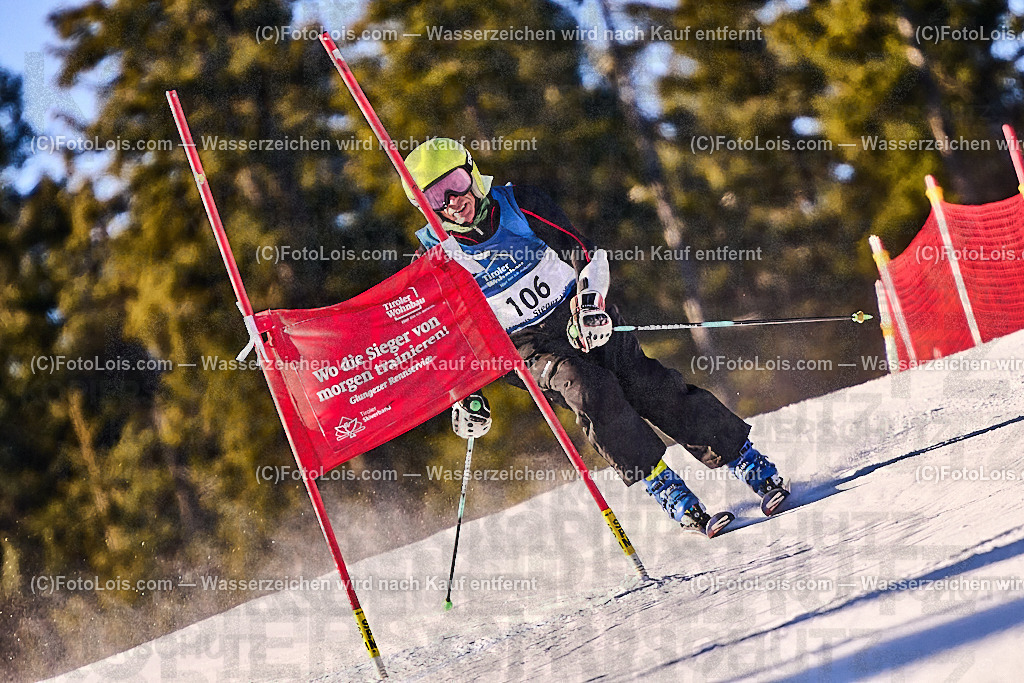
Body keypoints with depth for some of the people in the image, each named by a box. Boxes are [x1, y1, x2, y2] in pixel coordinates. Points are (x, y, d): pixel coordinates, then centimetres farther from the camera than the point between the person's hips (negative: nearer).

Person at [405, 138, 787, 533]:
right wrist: (464, 396, -4)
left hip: (581, 318, 1)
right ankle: (665, 489, -23)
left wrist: (590, 302, -23)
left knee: (645, 386, -16)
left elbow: (587, 254, -6)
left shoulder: (520, 205, -9)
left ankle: (752, 466, -12)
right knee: (589, 390, -28)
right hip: (527, 346, -1)